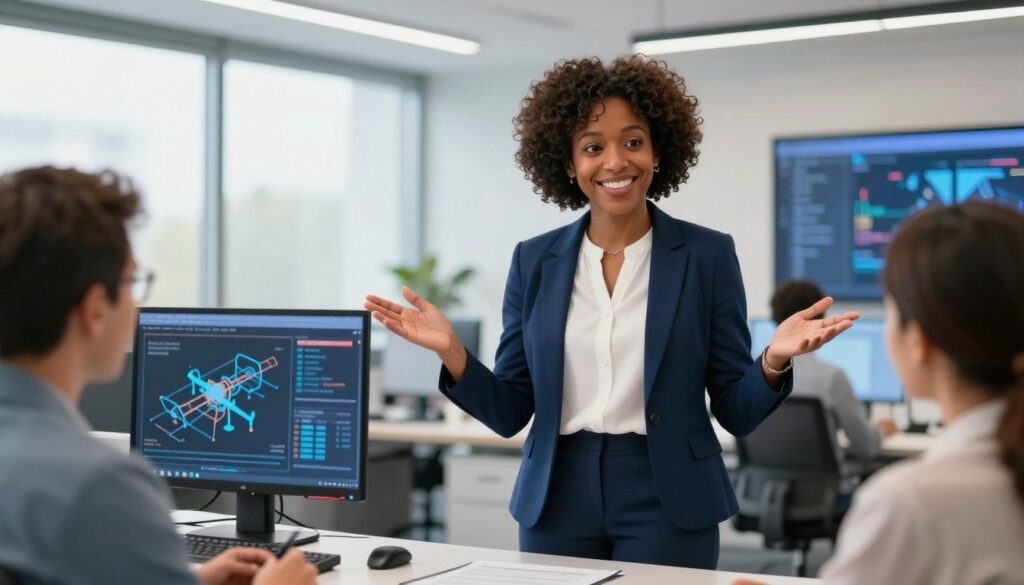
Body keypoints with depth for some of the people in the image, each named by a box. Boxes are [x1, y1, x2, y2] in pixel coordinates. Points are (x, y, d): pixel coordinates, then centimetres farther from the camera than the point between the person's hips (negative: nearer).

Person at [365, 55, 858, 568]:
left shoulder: (707, 255, -2)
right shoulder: (535, 260, 3)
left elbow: (736, 413, -2)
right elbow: (510, 413, 4)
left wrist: (773, 361, -21)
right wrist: (451, 351, -12)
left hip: (666, 504, -2)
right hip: (557, 502, 2)